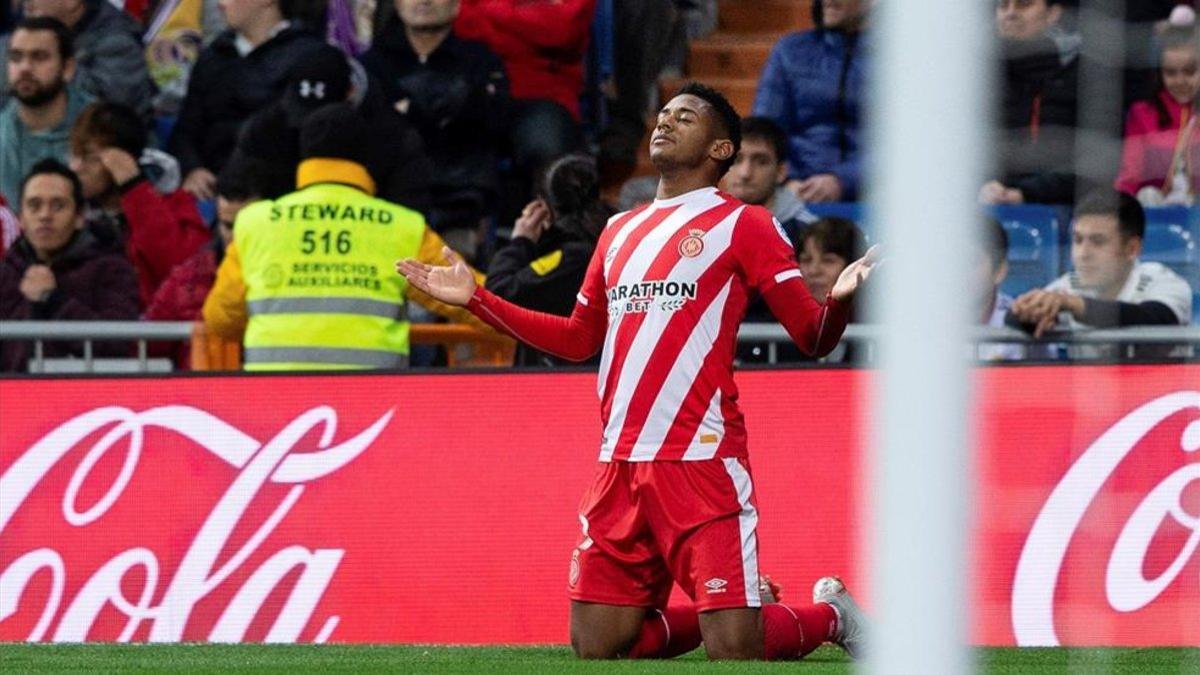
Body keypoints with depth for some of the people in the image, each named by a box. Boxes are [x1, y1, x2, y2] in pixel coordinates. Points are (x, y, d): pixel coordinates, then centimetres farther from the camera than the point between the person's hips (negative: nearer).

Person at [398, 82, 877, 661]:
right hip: (619, 464, 6)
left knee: (734, 651, -15)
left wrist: (838, 301, -28)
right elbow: (578, 340, 29)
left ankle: (831, 615, 18)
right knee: (594, 647, 2)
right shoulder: (620, 232, 19)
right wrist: (476, 299, 28)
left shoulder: (743, 224, 1)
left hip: (702, 462, -6)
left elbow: (813, 336, -5)